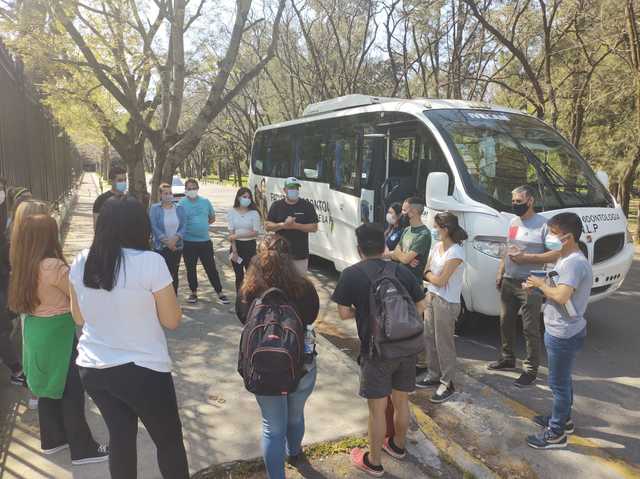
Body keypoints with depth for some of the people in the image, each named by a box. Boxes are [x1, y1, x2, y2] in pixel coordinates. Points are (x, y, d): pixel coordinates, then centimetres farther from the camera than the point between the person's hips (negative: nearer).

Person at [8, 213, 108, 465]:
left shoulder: (23, 266, 1)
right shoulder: (54, 266, -24)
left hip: (36, 331, 8)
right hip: (57, 333, -8)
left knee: (50, 387, 21)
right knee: (71, 391, 3)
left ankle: (52, 439, 36)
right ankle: (83, 449, 14)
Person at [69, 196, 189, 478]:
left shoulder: (81, 262, -2)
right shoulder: (151, 262, -18)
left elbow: (79, 318, 10)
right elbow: (172, 321, -10)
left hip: (92, 368, 5)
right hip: (142, 369, -5)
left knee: (120, 436, 20)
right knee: (169, 440, 13)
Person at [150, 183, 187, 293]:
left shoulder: (180, 208, 5)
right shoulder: (154, 208, -1)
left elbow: (184, 226, -3)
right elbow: (153, 227, -10)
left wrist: (175, 238, -19)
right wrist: (166, 241, -18)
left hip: (177, 246, 2)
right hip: (160, 247, -2)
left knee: (174, 273, 9)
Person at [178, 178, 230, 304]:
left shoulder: (205, 202, 4)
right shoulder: (181, 203, -5)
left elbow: (212, 217, 14)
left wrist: (203, 224, 3)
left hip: (205, 241, 1)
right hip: (189, 242, -1)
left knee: (211, 268, 5)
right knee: (190, 269, 11)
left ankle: (219, 292, 13)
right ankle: (193, 292, 26)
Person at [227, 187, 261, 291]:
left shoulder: (254, 213, -5)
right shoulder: (233, 212, 0)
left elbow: (255, 232, -10)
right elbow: (231, 233, -3)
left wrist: (237, 236, -16)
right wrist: (234, 251, -9)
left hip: (250, 246, -2)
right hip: (236, 245, 2)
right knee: (239, 275, 10)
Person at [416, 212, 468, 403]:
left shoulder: (456, 252, -20)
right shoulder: (436, 246, 6)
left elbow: (440, 280, -17)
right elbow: (426, 272, 13)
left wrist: (428, 274, -2)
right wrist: (433, 277, -6)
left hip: (446, 303, -8)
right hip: (431, 297, 8)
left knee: (444, 343, 0)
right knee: (429, 338, 15)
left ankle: (447, 384, 13)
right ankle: (434, 375, 30)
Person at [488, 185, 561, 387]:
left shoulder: (543, 224, -12)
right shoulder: (513, 222, 12)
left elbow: (555, 255, -17)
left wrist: (525, 257, -22)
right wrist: (500, 273, 13)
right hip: (508, 282, 8)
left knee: (530, 329, 0)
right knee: (506, 323, 17)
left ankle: (531, 370, 12)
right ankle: (507, 358, 34)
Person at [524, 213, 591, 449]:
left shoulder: (575, 263, -24)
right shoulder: (565, 259, 8)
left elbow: (561, 296, -35)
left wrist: (541, 284, -18)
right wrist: (537, 285, -1)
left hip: (564, 334, -10)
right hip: (559, 331, 10)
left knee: (559, 383, 2)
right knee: (562, 380, 23)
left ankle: (556, 434, 16)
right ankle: (562, 418, 40)